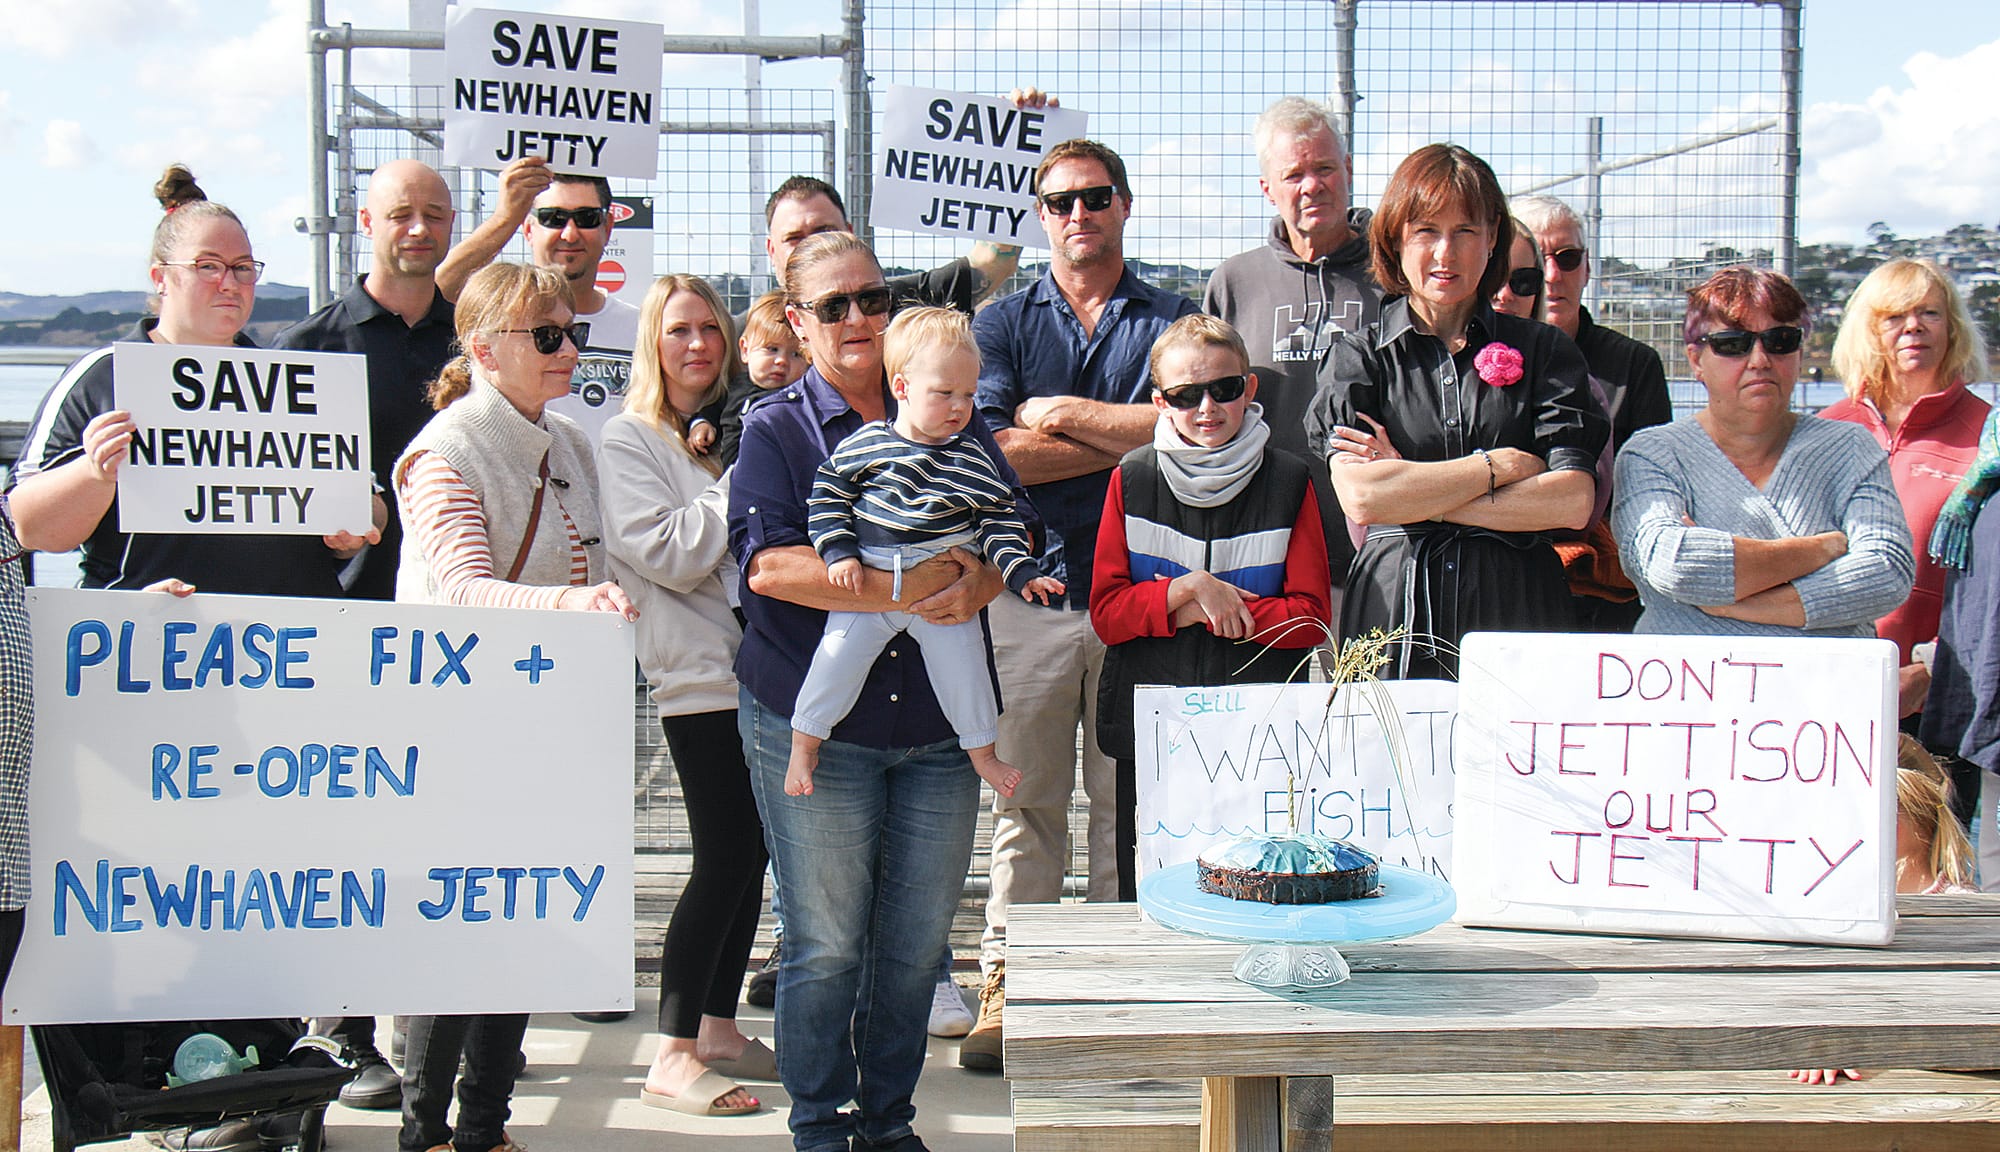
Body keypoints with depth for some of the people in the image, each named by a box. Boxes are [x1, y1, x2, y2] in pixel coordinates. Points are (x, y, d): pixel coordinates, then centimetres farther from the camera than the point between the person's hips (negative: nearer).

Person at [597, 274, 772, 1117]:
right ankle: (673, 1057, -4)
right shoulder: (630, 440, -2)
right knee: (725, 857, -10)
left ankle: (718, 1027, 20)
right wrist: (740, 482, -12)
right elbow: (670, 556, -13)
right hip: (700, 676, -7)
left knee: (748, 854, 9)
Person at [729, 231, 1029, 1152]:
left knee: (918, 939, 9)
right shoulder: (774, 430, 1)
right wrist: (903, 590, -21)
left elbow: (1016, 532, 7)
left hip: (937, 723, 3)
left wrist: (976, 582, -16)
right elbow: (769, 564, -13)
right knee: (825, 941, 2)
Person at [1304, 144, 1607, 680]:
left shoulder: (1543, 350, 10)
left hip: (1516, 612, 1)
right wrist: (1502, 465, -5)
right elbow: (1360, 496, -9)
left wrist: (1418, 496, -5)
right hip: (1393, 620, -1)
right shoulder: (1358, 356, 7)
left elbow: (1574, 501, -3)